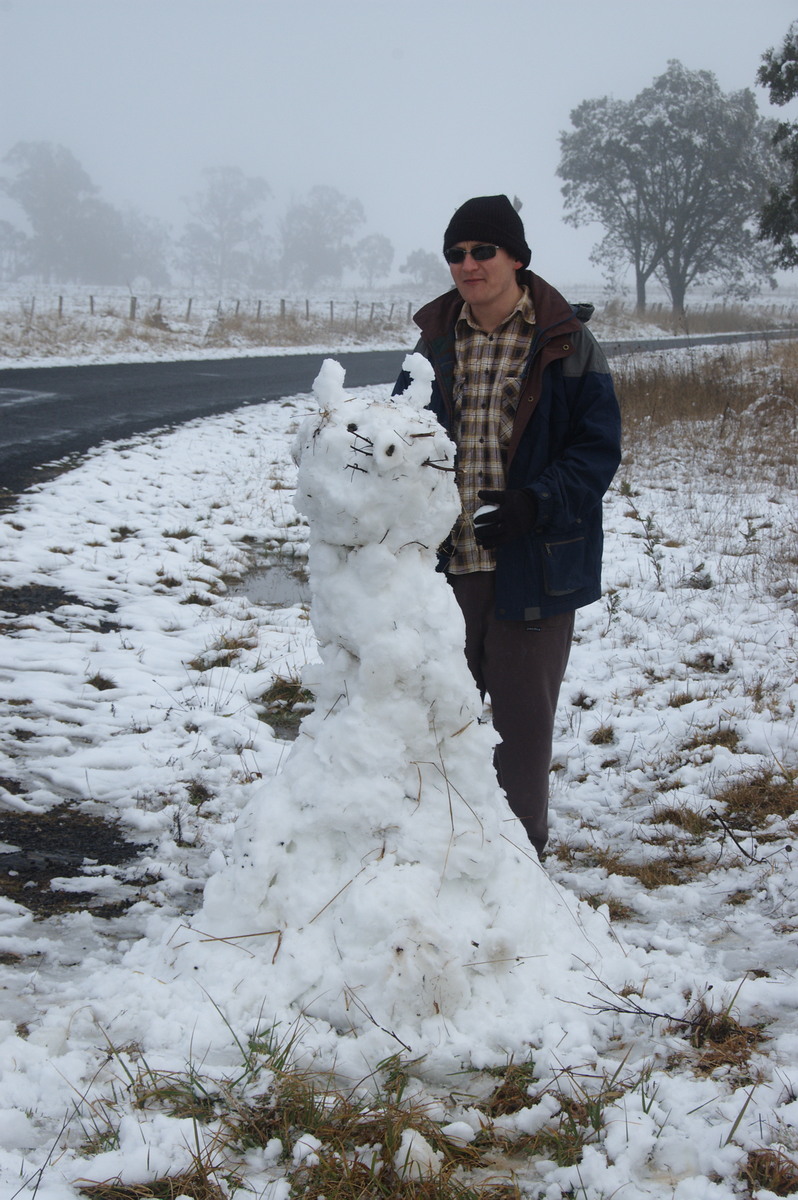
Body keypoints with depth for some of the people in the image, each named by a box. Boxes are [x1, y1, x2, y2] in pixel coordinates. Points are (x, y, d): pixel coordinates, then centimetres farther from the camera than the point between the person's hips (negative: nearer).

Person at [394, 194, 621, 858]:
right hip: (443, 559, 4)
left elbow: (599, 447, -5)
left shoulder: (566, 342, -4)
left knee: (523, 710, 6)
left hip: (533, 561, -3)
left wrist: (534, 502, -20)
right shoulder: (434, 339, 7)